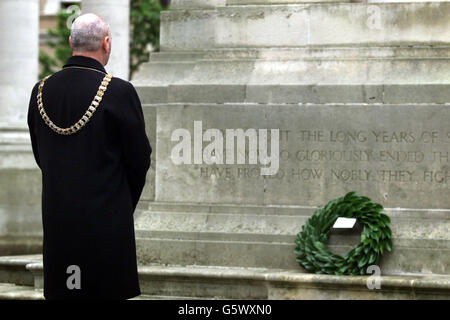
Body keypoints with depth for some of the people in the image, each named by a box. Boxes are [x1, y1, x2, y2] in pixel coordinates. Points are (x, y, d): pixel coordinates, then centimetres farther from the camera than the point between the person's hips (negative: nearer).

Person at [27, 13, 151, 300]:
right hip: (106, 221, -5)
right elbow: (140, 158, -6)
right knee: (106, 291, -1)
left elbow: (41, 157, 12)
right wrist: (125, 205, 11)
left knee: (61, 291, 9)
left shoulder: (42, 91, 3)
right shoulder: (119, 92, -12)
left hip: (56, 219, 5)